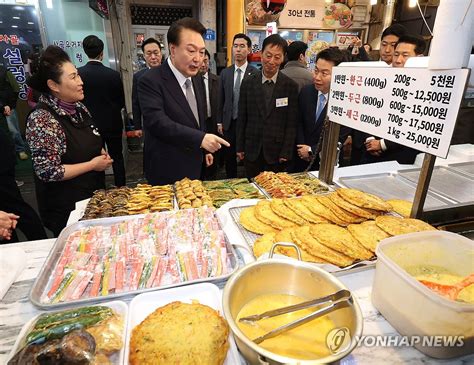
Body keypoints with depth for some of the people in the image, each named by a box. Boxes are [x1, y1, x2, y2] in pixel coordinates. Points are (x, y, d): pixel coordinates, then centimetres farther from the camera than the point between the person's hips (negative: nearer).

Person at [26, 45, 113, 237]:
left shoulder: (78, 107, 2)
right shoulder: (41, 120, -21)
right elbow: (48, 172, -23)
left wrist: (100, 154, -3)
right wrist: (92, 165, -18)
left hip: (95, 195, 7)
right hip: (66, 209, -7)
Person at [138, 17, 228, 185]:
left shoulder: (198, 79, 7)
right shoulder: (151, 81, -17)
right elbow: (157, 122, -29)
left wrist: (204, 149, 17)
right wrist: (200, 139, -35)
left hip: (194, 167, 7)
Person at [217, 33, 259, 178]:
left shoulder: (255, 73, -5)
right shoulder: (225, 73, 8)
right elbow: (221, 99, 10)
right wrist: (220, 122, 7)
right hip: (229, 123, 4)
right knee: (229, 159, 12)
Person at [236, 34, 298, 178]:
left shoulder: (291, 86, -2)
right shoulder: (248, 83, 2)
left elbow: (292, 123, -3)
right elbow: (242, 118, 5)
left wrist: (286, 152, -7)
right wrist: (240, 147, 4)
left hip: (277, 151, -1)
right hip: (252, 150, 2)